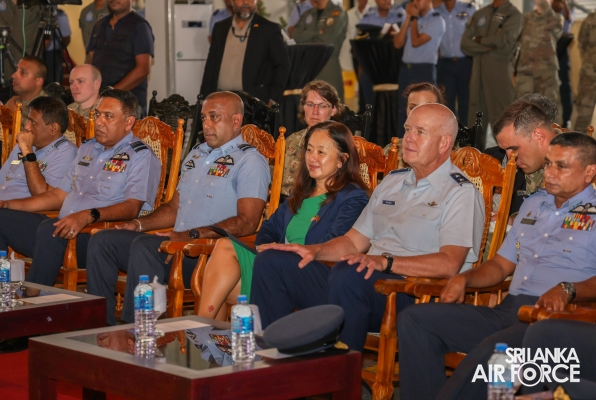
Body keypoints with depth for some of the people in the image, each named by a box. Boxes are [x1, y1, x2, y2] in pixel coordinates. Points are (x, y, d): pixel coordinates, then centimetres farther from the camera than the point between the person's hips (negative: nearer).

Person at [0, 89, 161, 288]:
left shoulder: (141, 157, -1)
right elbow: (59, 195, 28)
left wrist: (89, 216, -31)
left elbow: (133, 207, -15)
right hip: (65, 231, 8)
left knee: (49, 229, -36)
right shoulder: (87, 149, 25)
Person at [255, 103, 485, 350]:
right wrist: (315, 251, 6)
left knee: (347, 273, -38)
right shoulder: (392, 182, 24)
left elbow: (449, 264, -17)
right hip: (367, 282, 8)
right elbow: (355, 241, 25)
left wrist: (385, 262, -28)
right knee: (271, 261, -3)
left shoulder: (461, 194, -2)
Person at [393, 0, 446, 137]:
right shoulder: (412, 18, 15)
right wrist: (408, 19, 1)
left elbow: (416, 42, -15)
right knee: (403, 112, 7)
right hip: (406, 69, 7)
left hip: (424, 71, -7)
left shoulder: (436, 21, -6)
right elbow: (398, 43, 6)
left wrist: (414, 18, -4)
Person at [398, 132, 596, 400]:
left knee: (492, 349, -39)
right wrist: (464, 279, 9)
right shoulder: (533, 204, 25)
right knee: (415, 319, -10)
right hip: (508, 310, 8)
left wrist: (567, 289, -27)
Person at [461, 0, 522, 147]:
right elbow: (465, 43, 7)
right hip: (479, 71, 5)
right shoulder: (479, 14, 15)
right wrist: (487, 47, -9)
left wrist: (481, 40, 0)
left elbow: (505, 40, -13)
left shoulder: (513, 14, 2)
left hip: (501, 71, -5)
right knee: (475, 118, 4)